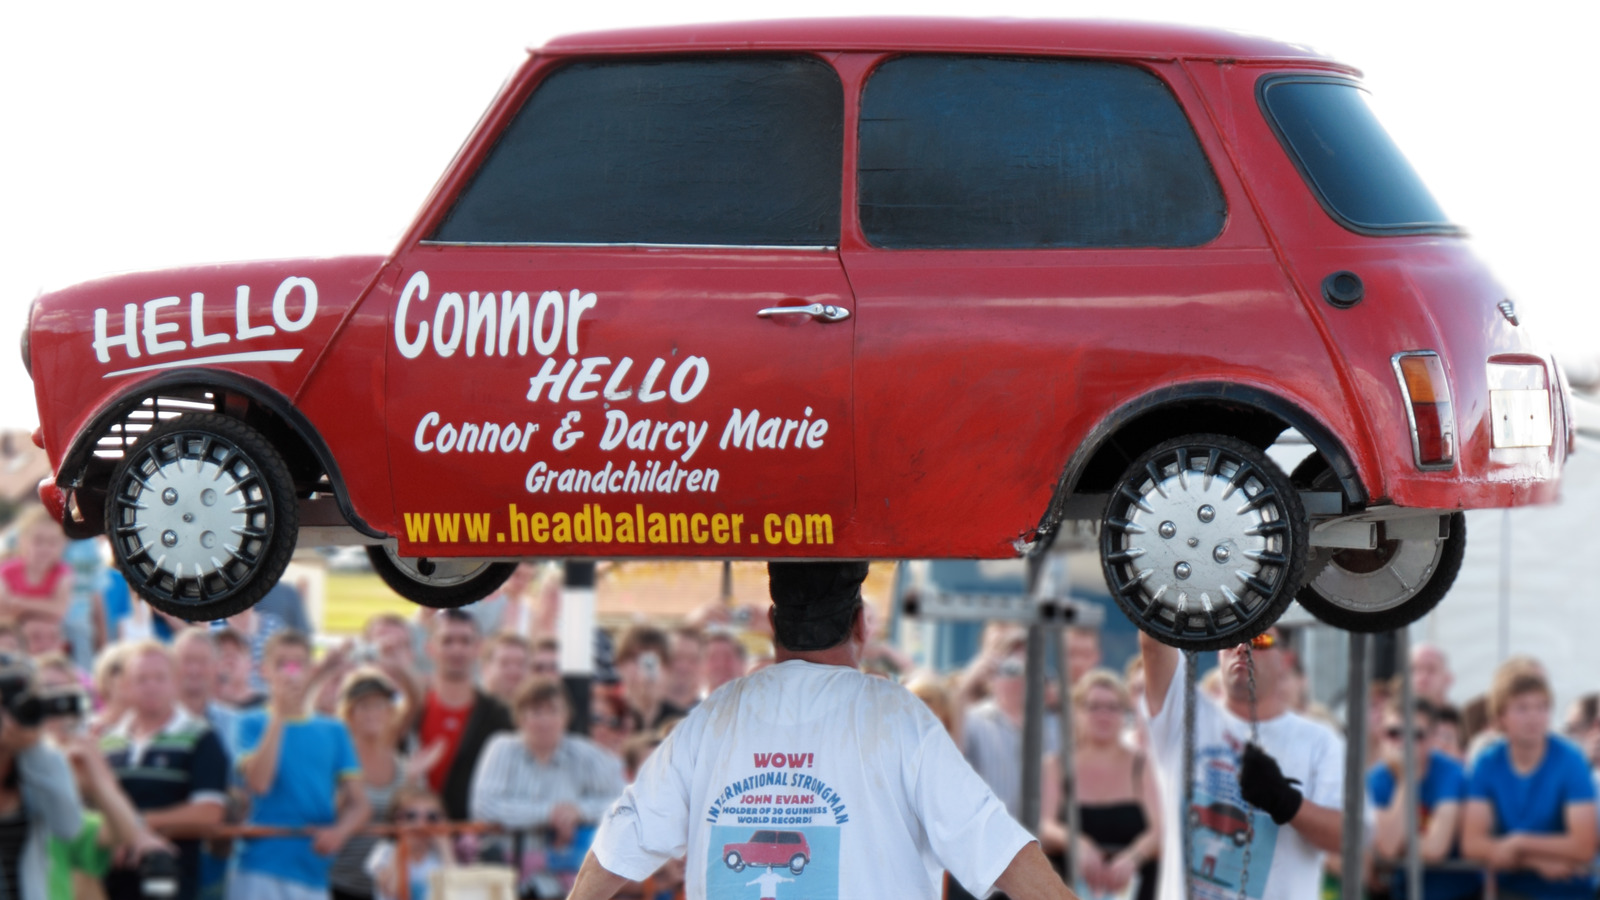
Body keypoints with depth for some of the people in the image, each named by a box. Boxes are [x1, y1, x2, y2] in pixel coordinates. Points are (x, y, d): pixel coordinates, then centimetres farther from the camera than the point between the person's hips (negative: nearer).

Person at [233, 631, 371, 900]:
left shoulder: (333, 732, 13)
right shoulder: (251, 724, 3)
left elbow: (358, 803, 11)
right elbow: (257, 783, -14)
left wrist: (339, 832, -11)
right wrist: (279, 717, -11)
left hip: (314, 875, 4)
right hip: (261, 870, -4)